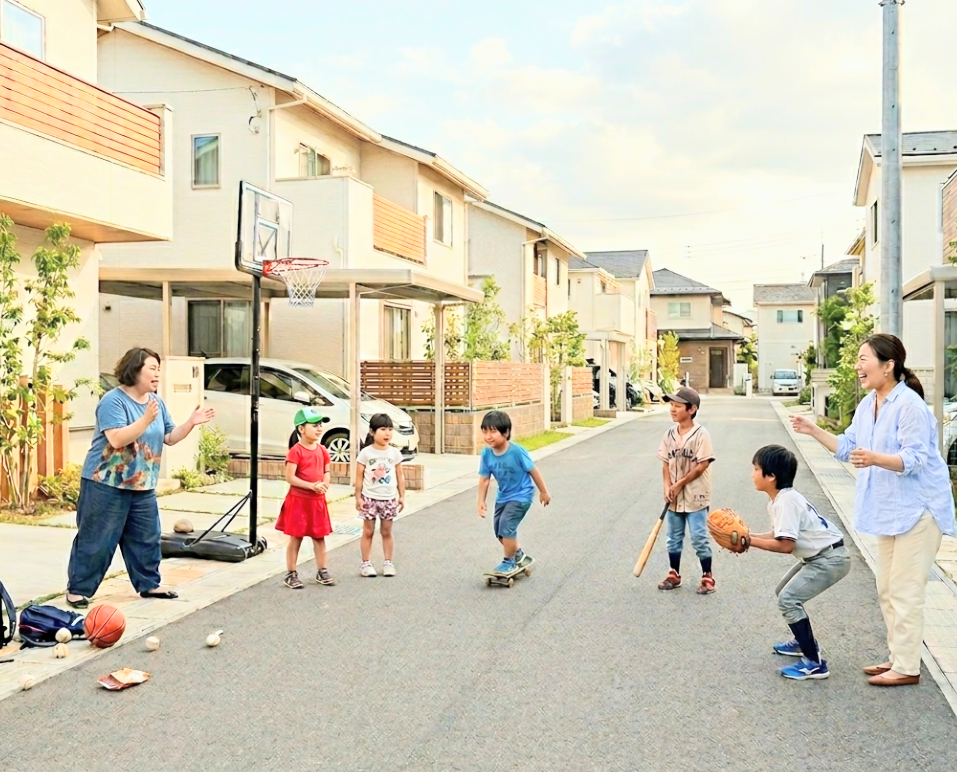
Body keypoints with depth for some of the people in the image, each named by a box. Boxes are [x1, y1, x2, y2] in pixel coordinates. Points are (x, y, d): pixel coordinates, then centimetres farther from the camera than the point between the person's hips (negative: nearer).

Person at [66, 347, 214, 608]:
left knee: (147, 537, 12)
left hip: (143, 486, 8)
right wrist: (146, 419, -32)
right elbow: (117, 439, -26)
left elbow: (169, 437, 11)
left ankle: (149, 584, 25)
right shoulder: (113, 400, -15)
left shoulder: (156, 402, 9)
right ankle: (78, 589, 11)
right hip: (107, 484, -7)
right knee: (95, 540, -1)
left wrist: (191, 422, -4)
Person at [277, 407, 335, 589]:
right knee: (295, 537, 2)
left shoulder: (322, 450, 6)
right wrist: (311, 486, -24)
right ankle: (291, 574, 11)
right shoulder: (296, 451, -14)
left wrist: (325, 483, -10)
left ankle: (322, 571, 22)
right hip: (298, 500, -6)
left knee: (319, 536, 12)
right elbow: (290, 477, -18)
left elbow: (327, 471, 13)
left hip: (318, 500, 6)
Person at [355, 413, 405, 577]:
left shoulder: (395, 453, 0)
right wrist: (358, 497, -7)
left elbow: (400, 476, 6)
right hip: (369, 498, -2)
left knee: (387, 532, 9)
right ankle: (365, 563, 12)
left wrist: (402, 496, 3)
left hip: (389, 499, 2)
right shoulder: (365, 453, -7)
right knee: (368, 532, 5)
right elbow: (359, 476, -4)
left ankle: (388, 563, 16)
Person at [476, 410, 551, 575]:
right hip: (503, 496, 6)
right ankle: (518, 555, 37)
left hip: (521, 496, -6)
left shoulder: (517, 451, -28)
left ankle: (509, 562, 6)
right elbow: (484, 479, -6)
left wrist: (543, 492, -6)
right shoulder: (487, 453, -16)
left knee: (506, 526, -15)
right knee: (500, 530, 12)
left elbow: (533, 471, -15)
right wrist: (481, 501, -9)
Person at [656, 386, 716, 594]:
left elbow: (702, 465, -16)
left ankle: (707, 577, 13)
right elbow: (666, 463, 6)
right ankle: (674, 575, 26)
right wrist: (667, 487, -9)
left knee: (699, 538, -1)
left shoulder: (701, 434, -14)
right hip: (675, 498, 6)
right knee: (673, 538, 14)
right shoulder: (669, 435, 3)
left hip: (695, 497, -6)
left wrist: (679, 484, -15)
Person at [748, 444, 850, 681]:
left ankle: (814, 663, -12)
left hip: (831, 558, -11)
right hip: (819, 555, 11)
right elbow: (778, 535, 9)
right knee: (784, 591, 21)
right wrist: (750, 536, -2)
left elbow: (785, 545, -26)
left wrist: (751, 542, -20)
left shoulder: (786, 501, -23)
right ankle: (804, 641, 36)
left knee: (788, 600, -16)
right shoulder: (777, 501, 8)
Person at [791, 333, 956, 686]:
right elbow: (847, 447, 14)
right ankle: (897, 657, 28)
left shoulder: (909, 405, -21)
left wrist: (875, 459, -40)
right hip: (890, 510, 10)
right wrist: (814, 430, 6)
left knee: (904, 591, -4)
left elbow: (914, 459, -25)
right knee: (887, 590, 16)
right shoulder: (868, 405, 7)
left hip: (918, 509, -9)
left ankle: (907, 667, 6)